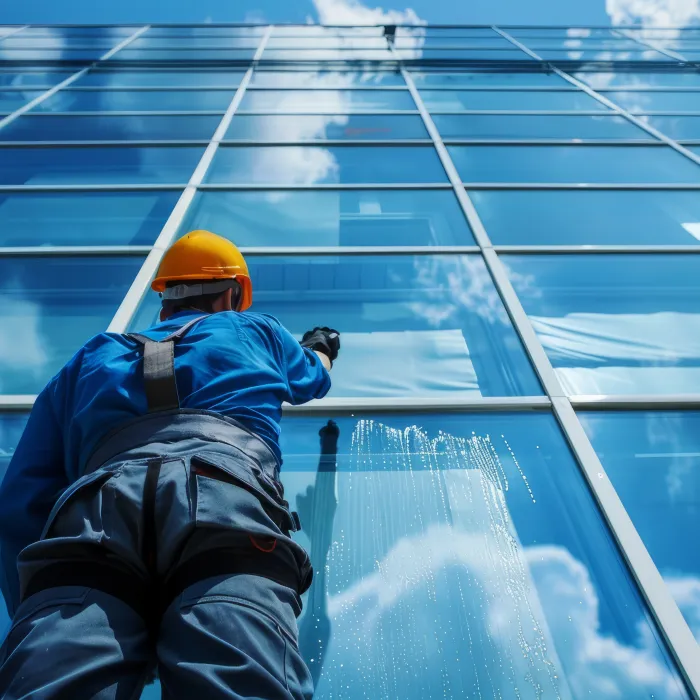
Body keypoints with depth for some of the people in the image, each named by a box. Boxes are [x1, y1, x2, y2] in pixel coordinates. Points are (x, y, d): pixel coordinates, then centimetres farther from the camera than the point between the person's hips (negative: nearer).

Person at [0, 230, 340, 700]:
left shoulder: (91, 357, 38)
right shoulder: (257, 330, 37)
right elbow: (314, 379, 60)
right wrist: (320, 348, 83)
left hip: (94, 509, 3)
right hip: (229, 499, -2)